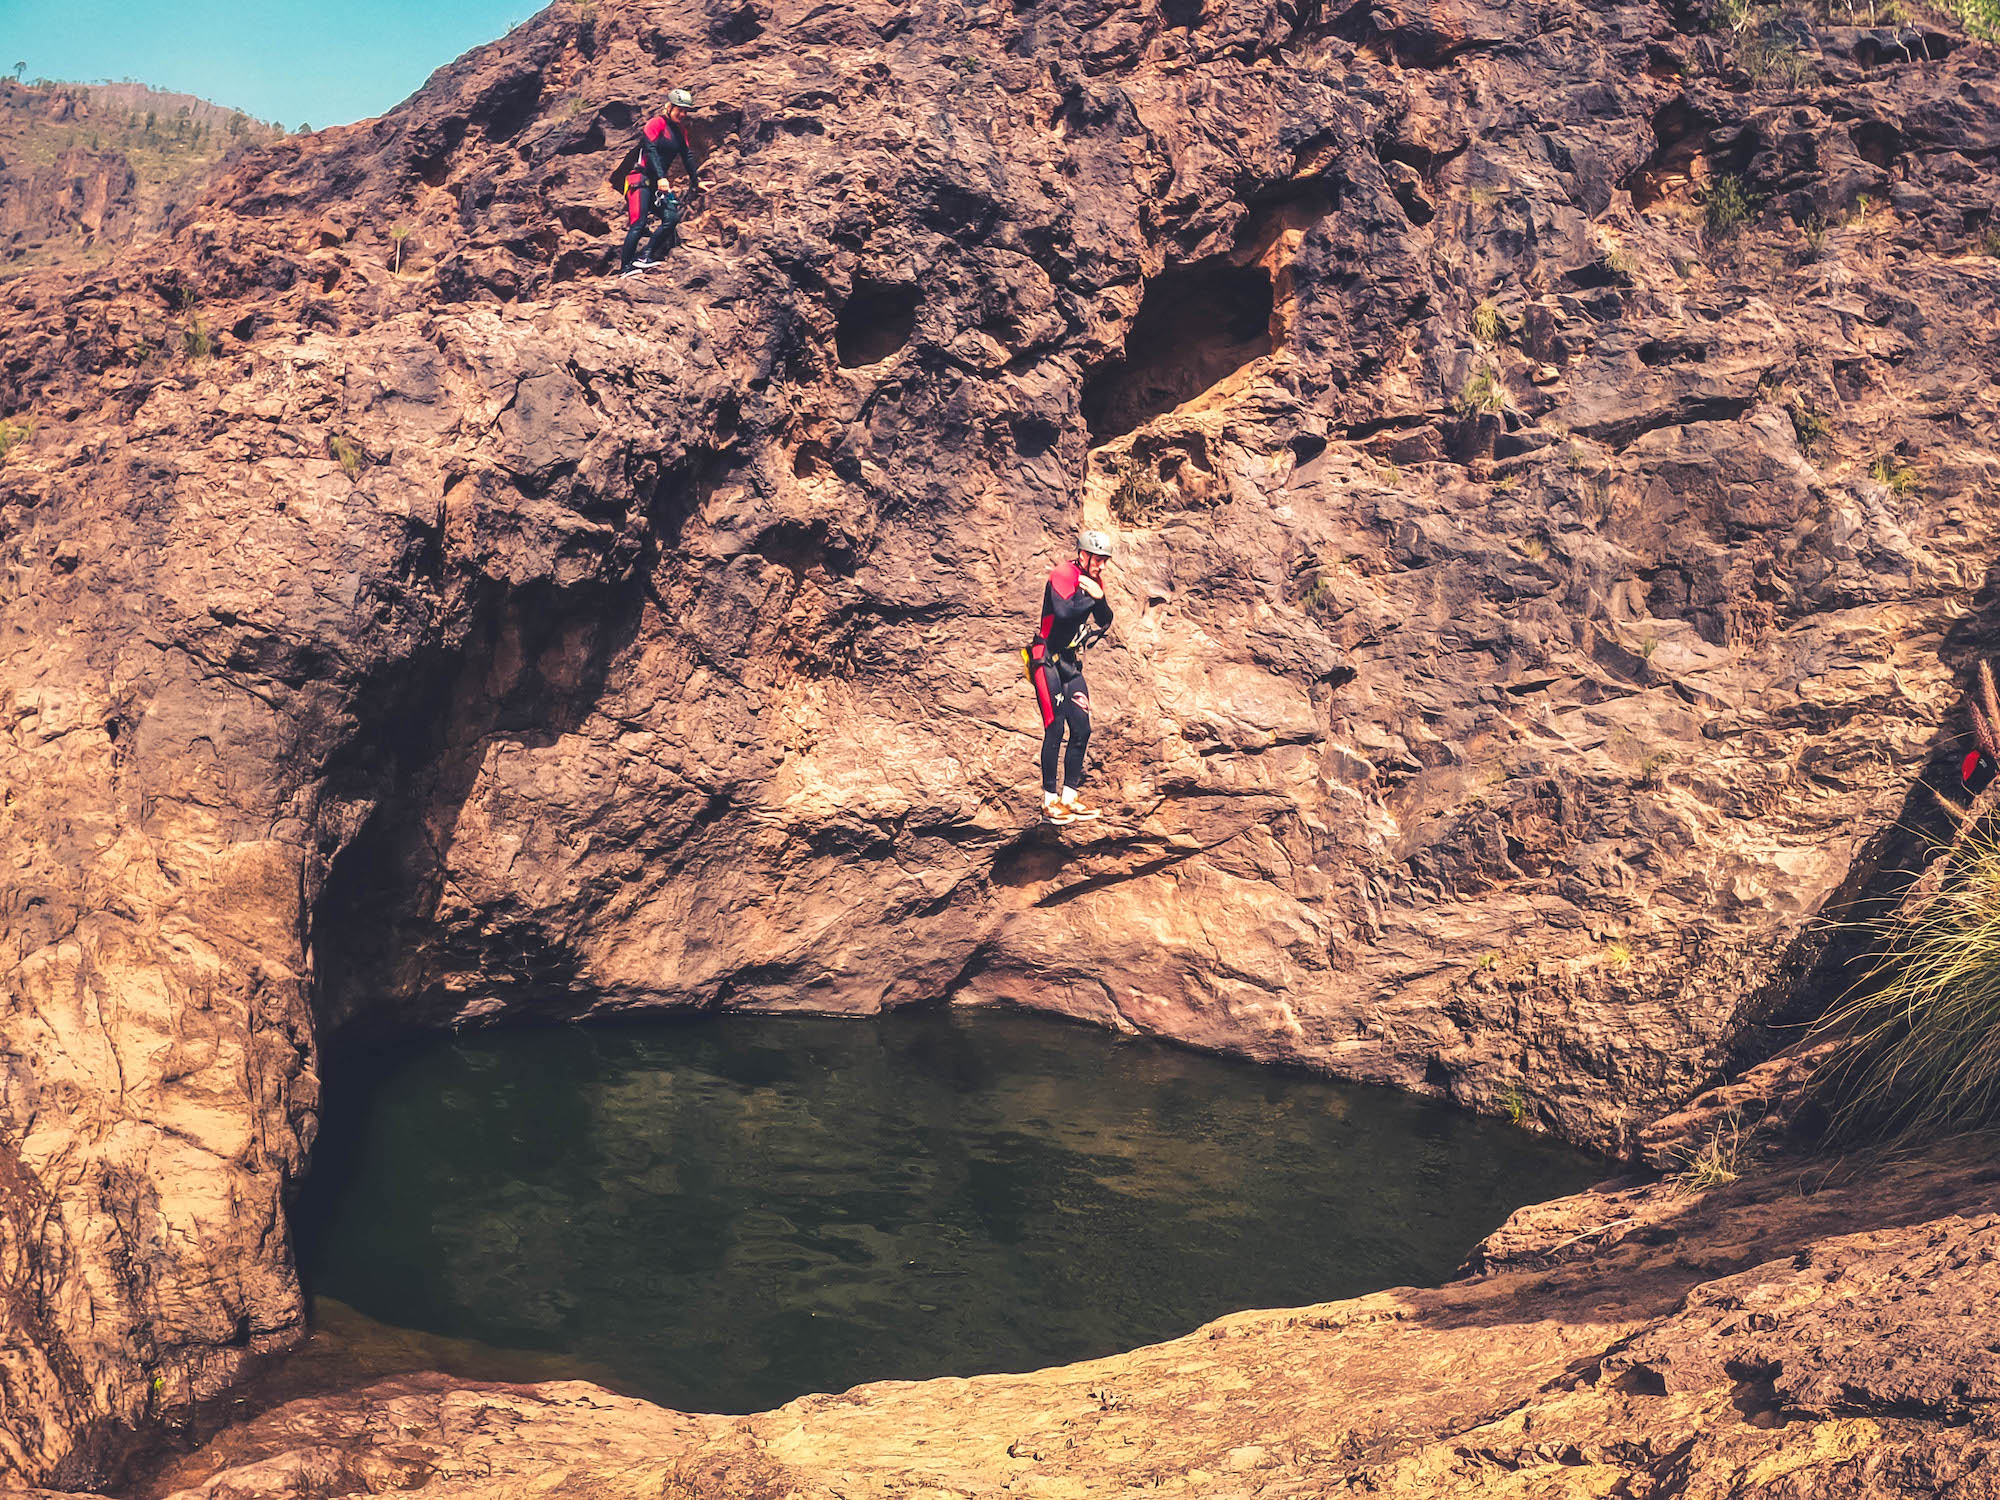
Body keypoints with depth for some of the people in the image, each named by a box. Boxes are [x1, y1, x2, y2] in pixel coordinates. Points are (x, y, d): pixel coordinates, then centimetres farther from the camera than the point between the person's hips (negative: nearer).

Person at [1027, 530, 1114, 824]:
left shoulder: (1094, 580, 11)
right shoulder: (1064, 574, -14)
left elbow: (1105, 623, 7)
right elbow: (1064, 611, -31)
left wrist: (1100, 597, -11)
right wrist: (1092, 598, -18)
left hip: (1071, 663, 8)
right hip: (1048, 661, -8)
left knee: (1082, 730, 7)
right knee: (1055, 730, -10)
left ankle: (1070, 796, 15)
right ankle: (1050, 800, -4)